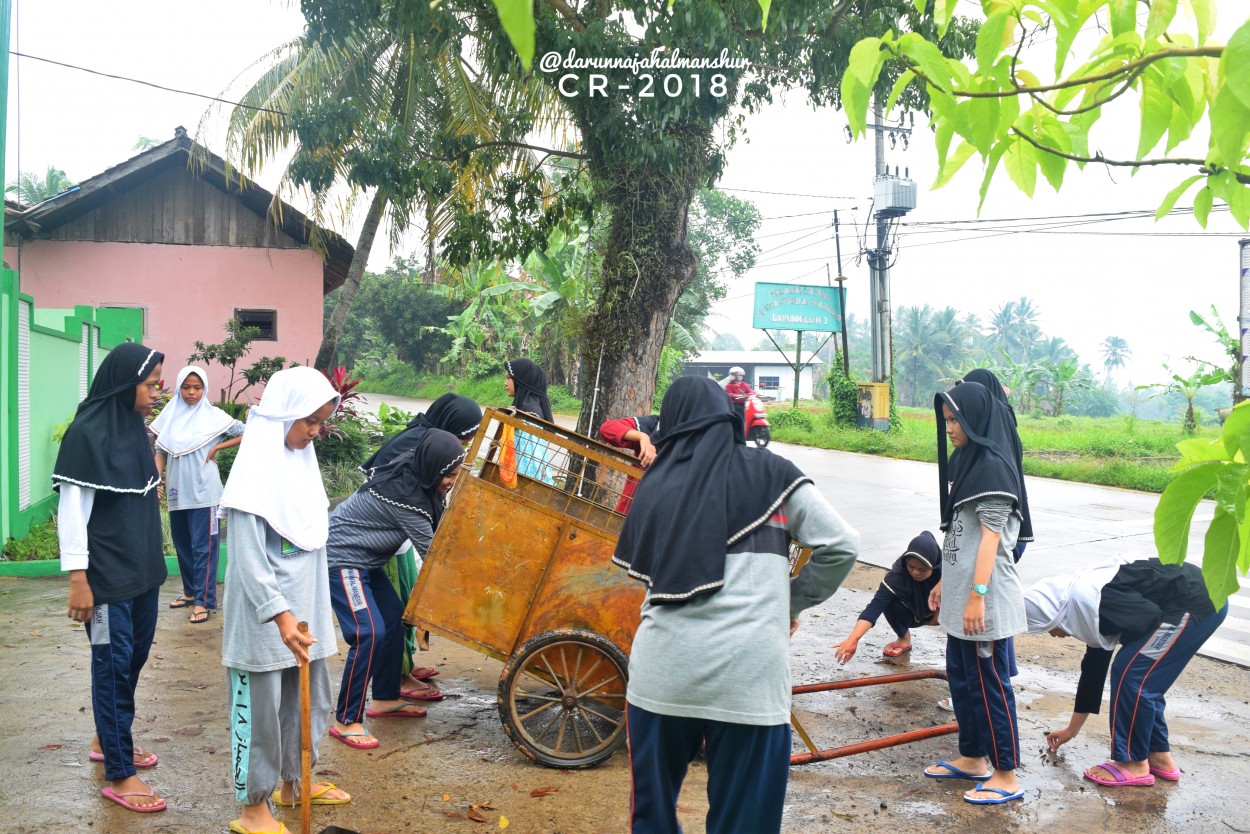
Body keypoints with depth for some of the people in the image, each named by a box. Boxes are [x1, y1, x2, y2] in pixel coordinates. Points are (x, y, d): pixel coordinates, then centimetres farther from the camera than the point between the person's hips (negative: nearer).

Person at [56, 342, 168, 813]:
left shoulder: (133, 426, 7)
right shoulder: (87, 432, -17)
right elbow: (72, 510, -17)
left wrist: (150, 560, 17)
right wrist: (78, 578, -18)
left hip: (141, 568, 8)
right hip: (106, 575, -8)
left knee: (136, 655, 16)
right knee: (113, 663, 1)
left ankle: (108, 739, 36)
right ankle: (118, 775, 12)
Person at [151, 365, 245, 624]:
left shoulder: (213, 416, -2)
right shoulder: (171, 416, 8)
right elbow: (161, 451, 11)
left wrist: (217, 448, -7)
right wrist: (157, 479, -2)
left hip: (203, 491, -5)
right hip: (177, 491, 5)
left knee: (203, 546, -6)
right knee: (182, 545, 14)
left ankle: (203, 601, -5)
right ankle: (190, 591, 29)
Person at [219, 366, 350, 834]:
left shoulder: (300, 458, 7)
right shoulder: (256, 467, -17)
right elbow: (247, 555, -21)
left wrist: (308, 611, 16)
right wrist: (280, 614, -27)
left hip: (304, 607, 8)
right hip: (265, 614, -8)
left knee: (310, 698, 17)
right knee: (259, 706, 4)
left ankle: (292, 782, 35)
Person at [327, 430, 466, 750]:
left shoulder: (413, 473, -3)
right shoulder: (406, 496, -28)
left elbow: (436, 526, 12)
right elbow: (431, 551, -18)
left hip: (364, 558, 10)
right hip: (340, 558, -10)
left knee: (394, 618, 12)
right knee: (370, 633, -18)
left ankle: (385, 698, 24)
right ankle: (346, 721, -8)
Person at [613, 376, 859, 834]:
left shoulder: (655, 482, 10)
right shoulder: (769, 471, 4)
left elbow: (639, 568, 13)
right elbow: (841, 545, 2)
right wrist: (792, 603, 16)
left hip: (661, 673, 2)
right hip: (748, 677, -2)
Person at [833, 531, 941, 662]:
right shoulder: (898, 573, -36)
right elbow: (876, 605, -46)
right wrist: (853, 639, -56)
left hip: (940, 610, 1)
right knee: (890, 602, -31)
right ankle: (904, 638, -4)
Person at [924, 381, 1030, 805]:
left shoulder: (992, 465, -16)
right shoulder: (963, 461, 12)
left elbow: (991, 536, -20)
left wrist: (977, 595, -22)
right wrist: (944, 582, 20)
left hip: (984, 598, -10)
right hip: (959, 595, 10)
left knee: (990, 682, 0)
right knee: (960, 676, 18)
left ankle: (1007, 777, 12)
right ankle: (972, 758, 32)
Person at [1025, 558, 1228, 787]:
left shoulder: (1085, 597, -15)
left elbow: (1151, 618, -20)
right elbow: (1093, 669, 25)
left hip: (1196, 603, -10)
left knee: (1130, 672, -6)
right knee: (1144, 680, 15)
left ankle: (1134, 764, 4)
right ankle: (1159, 757, 24)